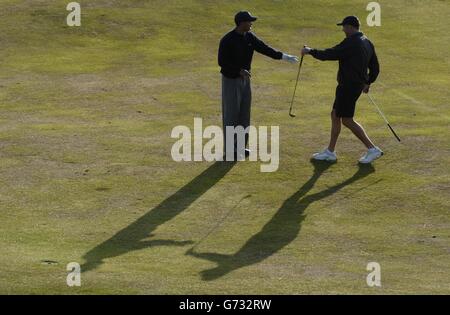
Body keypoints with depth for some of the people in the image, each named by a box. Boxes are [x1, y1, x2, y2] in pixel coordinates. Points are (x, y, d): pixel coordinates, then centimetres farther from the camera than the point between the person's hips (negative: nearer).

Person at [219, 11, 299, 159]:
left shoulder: (250, 37, 1)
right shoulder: (227, 40, -19)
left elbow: (265, 49, -1)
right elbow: (222, 62, -19)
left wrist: (284, 56, -10)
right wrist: (239, 71, -27)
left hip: (245, 80, 7)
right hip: (231, 80, -7)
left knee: (244, 114, 10)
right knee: (231, 115, -3)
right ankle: (230, 148, 4)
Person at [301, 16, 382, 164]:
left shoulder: (351, 43, -20)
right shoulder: (367, 43, 10)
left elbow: (329, 55, -19)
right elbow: (375, 67, 15)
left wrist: (310, 51, -6)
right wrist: (368, 83, 27)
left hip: (348, 86, -10)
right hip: (358, 84, 10)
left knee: (347, 120, -4)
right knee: (335, 115, 16)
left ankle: (372, 149, -4)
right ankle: (330, 152, 21)